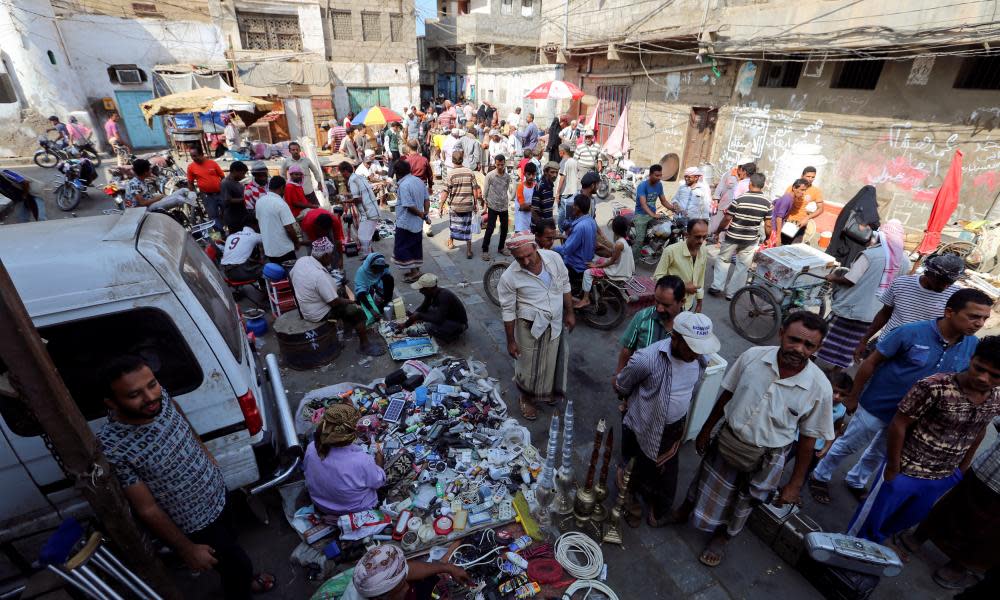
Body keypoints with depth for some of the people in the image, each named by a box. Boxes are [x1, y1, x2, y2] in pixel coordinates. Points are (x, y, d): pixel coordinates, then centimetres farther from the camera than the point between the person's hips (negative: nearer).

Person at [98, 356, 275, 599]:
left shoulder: (161, 397, -19)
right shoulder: (112, 449, -33)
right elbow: (147, 510, -22)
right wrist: (187, 550, -12)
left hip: (218, 493, 6)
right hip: (196, 523, -6)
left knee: (230, 544, 31)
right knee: (238, 565, 15)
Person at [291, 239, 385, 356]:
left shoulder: (301, 260, -9)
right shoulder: (320, 276, -34)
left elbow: (291, 276, 11)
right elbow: (335, 302, -27)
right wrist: (350, 301, -6)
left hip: (304, 305, 9)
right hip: (318, 314, -9)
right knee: (357, 311, -5)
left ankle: (348, 325, 36)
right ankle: (365, 345, 6)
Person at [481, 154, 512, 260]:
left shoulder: (507, 176, 1)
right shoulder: (490, 175, -10)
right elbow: (485, 191, -4)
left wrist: (507, 202, 12)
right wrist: (486, 204, -2)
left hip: (504, 206, 4)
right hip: (493, 206, -4)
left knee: (504, 228, 10)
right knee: (490, 229, -5)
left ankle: (501, 248, 28)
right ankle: (485, 250, 6)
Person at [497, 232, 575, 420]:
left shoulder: (554, 258, -13)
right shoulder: (509, 277, -21)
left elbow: (565, 285, 3)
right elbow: (508, 310, -11)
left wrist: (569, 313, 8)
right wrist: (511, 341, -6)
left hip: (555, 322, 4)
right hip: (530, 326, -3)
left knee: (554, 360, 20)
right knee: (529, 364, 12)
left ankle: (549, 391, 50)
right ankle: (526, 398, 40)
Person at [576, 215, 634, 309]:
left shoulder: (619, 243, -27)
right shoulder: (624, 238, 0)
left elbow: (612, 261, -19)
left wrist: (596, 265, -10)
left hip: (619, 272, -10)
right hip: (621, 265, 10)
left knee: (587, 273, -11)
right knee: (595, 260, 21)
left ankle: (585, 299, -3)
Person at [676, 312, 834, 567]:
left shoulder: (820, 388, -22)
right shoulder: (753, 356, -20)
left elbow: (808, 438, -10)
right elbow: (727, 394, -5)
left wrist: (796, 483, -3)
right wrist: (706, 429, 4)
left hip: (764, 459, -1)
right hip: (727, 440, 1)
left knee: (741, 505, 24)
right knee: (707, 488, 26)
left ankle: (722, 535, 54)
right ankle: (689, 505, 58)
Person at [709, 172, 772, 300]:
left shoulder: (739, 199, -14)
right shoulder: (767, 203, -5)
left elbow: (727, 219, -9)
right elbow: (768, 225, -1)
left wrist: (720, 229, 8)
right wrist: (768, 238, 15)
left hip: (733, 236, -2)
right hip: (751, 240, 2)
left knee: (723, 260, 17)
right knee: (743, 266, 11)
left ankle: (717, 286, 11)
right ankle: (732, 293, 15)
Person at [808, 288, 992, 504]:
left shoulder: (973, 346, -10)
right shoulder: (911, 333, -24)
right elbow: (871, 363, -17)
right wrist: (853, 397, -11)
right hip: (878, 406, -5)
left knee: (880, 454, 25)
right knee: (848, 445, 12)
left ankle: (856, 481, 48)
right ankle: (820, 477, 33)